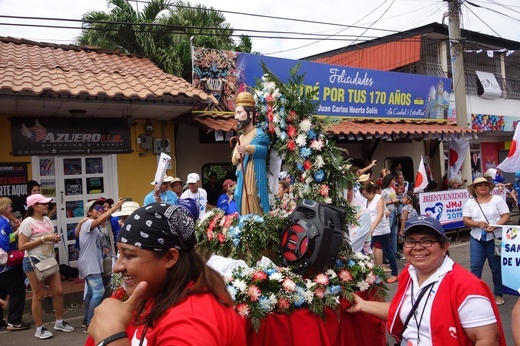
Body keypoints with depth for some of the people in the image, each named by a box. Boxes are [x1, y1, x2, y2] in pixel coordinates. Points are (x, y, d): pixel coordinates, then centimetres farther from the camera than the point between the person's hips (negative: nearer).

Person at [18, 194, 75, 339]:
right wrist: (43, 239, -22)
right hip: (34, 261, -7)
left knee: (58, 291, 8)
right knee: (38, 295, 3)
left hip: (50, 260, 7)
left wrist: (55, 239, -1)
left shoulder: (47, 220, 9)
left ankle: (59, 322, 25)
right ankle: (39, 328, 16)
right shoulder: (28, 222, -13)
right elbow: (22, 246, -18)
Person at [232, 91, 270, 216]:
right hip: (242, 181, 9)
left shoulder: (258, 134, -9)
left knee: (254, 212, -10)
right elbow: (234, 160, 23)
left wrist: (247, 149, -50)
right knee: (244, 211, 11)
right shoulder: (241, 137, 18)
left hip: (254, 181, -9)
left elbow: (263, 148, -31)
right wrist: (237, 156, 0)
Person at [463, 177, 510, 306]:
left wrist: (495, 226, -20)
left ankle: (498, 294, 21)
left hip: (495, 238, -1)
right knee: (475, 267, -1)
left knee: (497, 267, 7)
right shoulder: (470, 202, 5)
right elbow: (465, 220, 2)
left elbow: (506, 216, -4)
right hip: (477, 238, 2)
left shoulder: (497, 200, 0)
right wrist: (478, 224, -17)